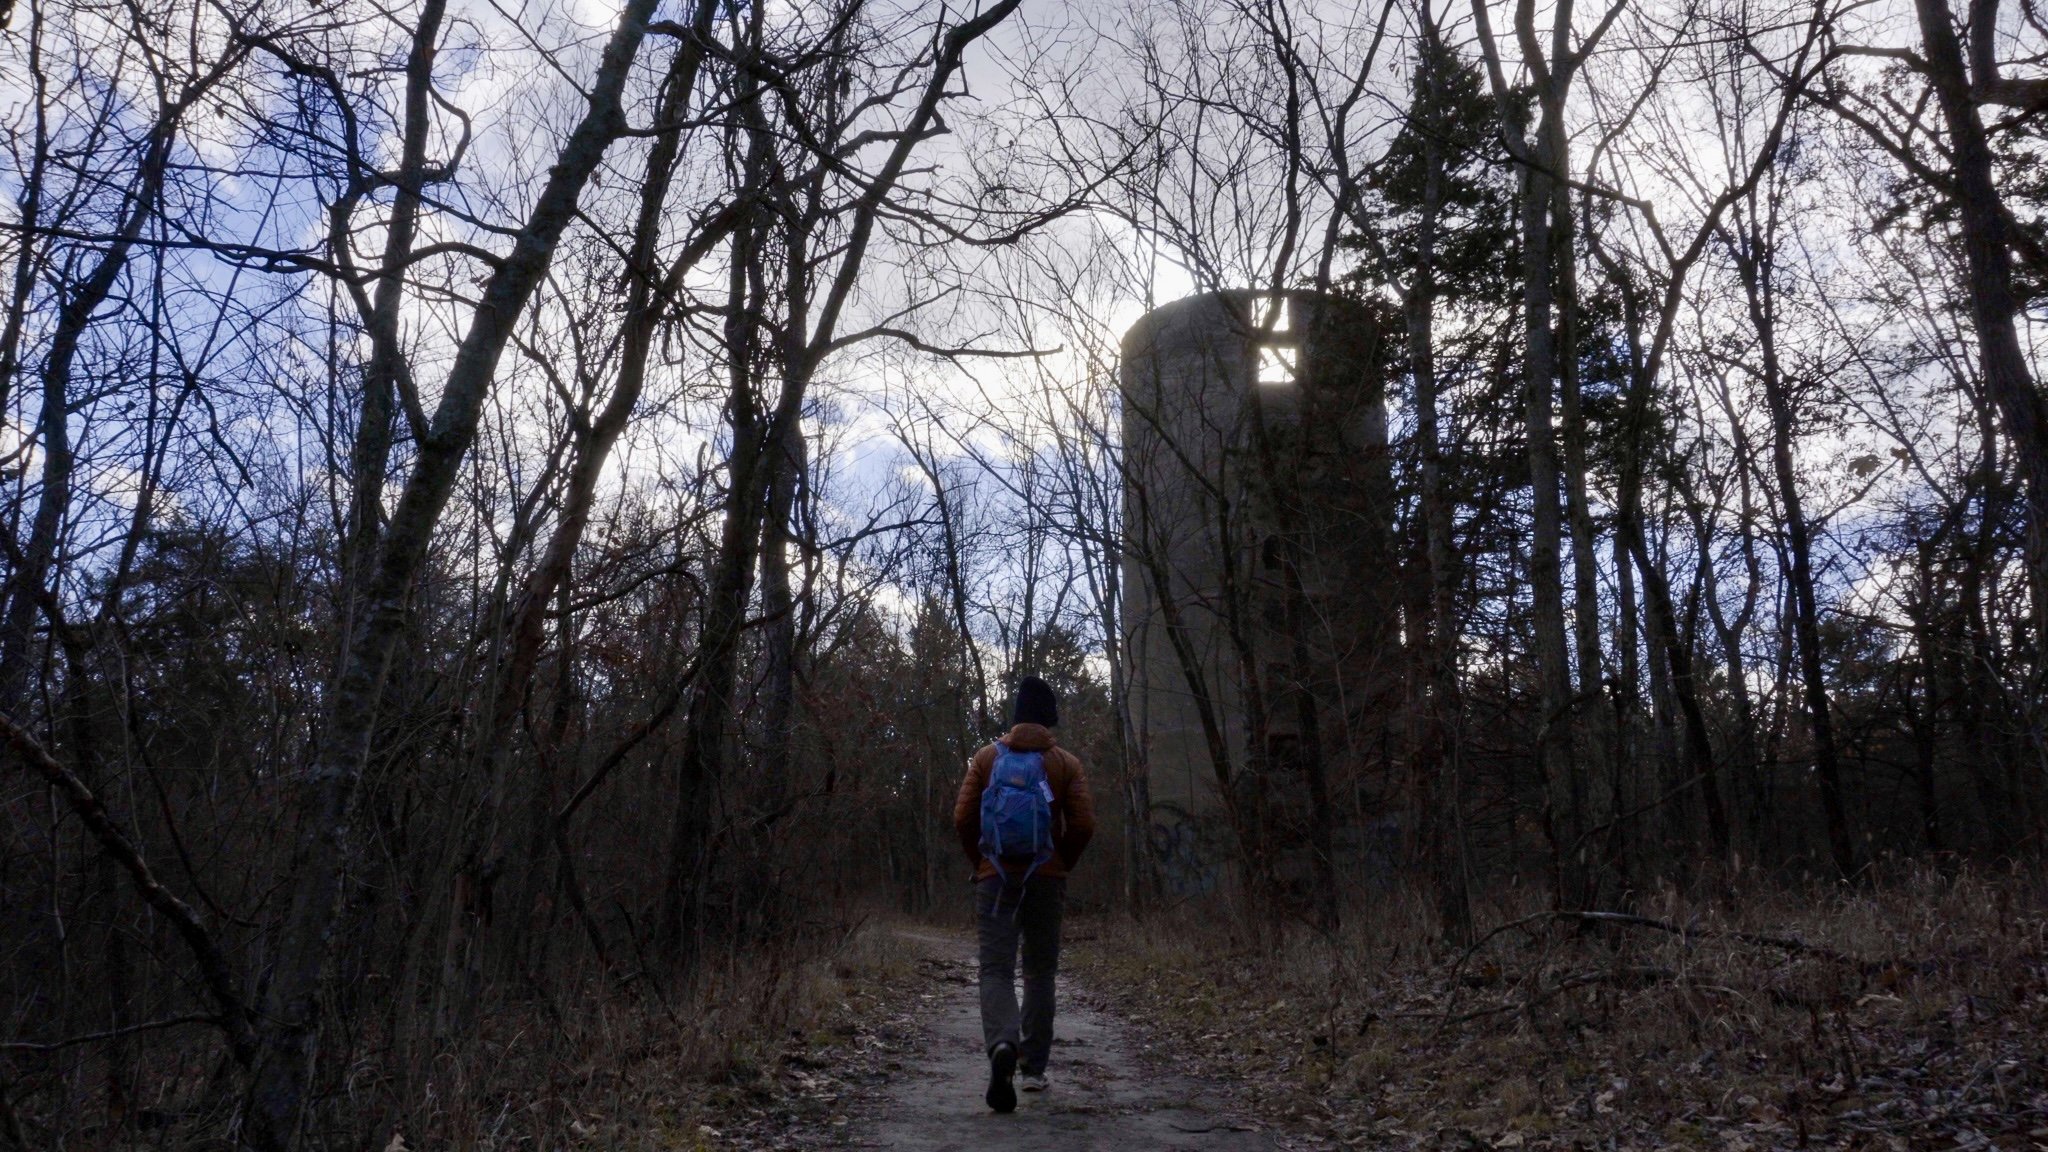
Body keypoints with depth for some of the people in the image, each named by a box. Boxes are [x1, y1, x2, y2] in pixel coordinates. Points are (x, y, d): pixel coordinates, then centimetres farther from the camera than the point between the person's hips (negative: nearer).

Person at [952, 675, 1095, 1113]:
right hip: (1047, 880, 1)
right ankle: (1033, 1069, 14)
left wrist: (980, 861, 10)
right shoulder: (1067, 763, 1)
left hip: (996, 878, 0)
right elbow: (1083, 824, -7)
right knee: (1040, 973, 12)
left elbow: (963, 819, -3)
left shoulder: (986, 757, 2)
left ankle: (1002, 1044, -30)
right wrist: (1062, 865, 7)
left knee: (996, 969, -3)